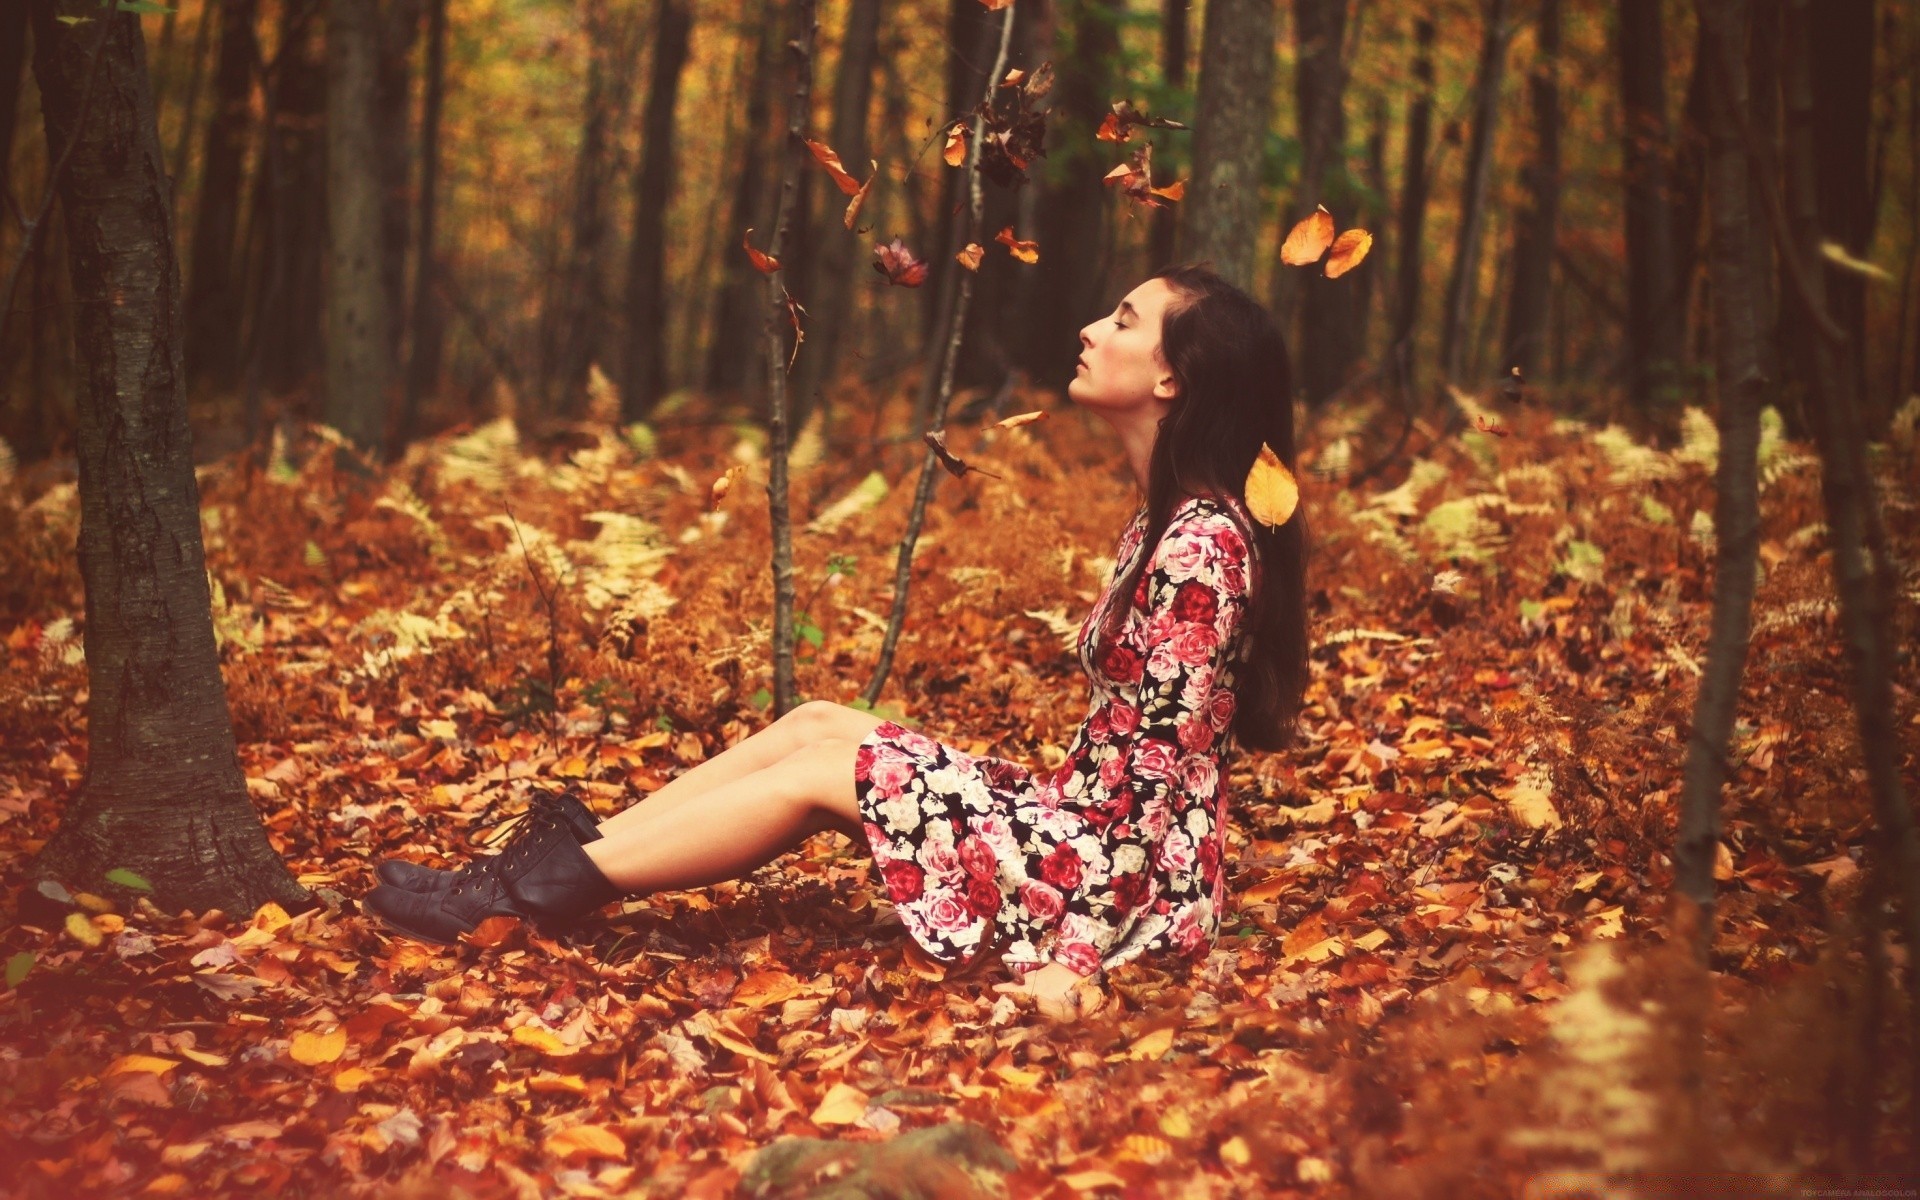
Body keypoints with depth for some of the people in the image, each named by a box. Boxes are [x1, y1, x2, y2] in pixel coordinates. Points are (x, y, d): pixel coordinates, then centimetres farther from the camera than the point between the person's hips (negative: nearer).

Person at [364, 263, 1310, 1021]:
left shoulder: (1199, 544, -20)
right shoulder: (1163, 522, 10)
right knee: (813, 724, 3)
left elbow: (1159, 760, -22)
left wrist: (1079, 950, -23)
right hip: (1085, 827, 9)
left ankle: (530, 894, -1)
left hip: (1127, 881, -9)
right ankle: (564, 857, 5)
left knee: (817, 771, -8)